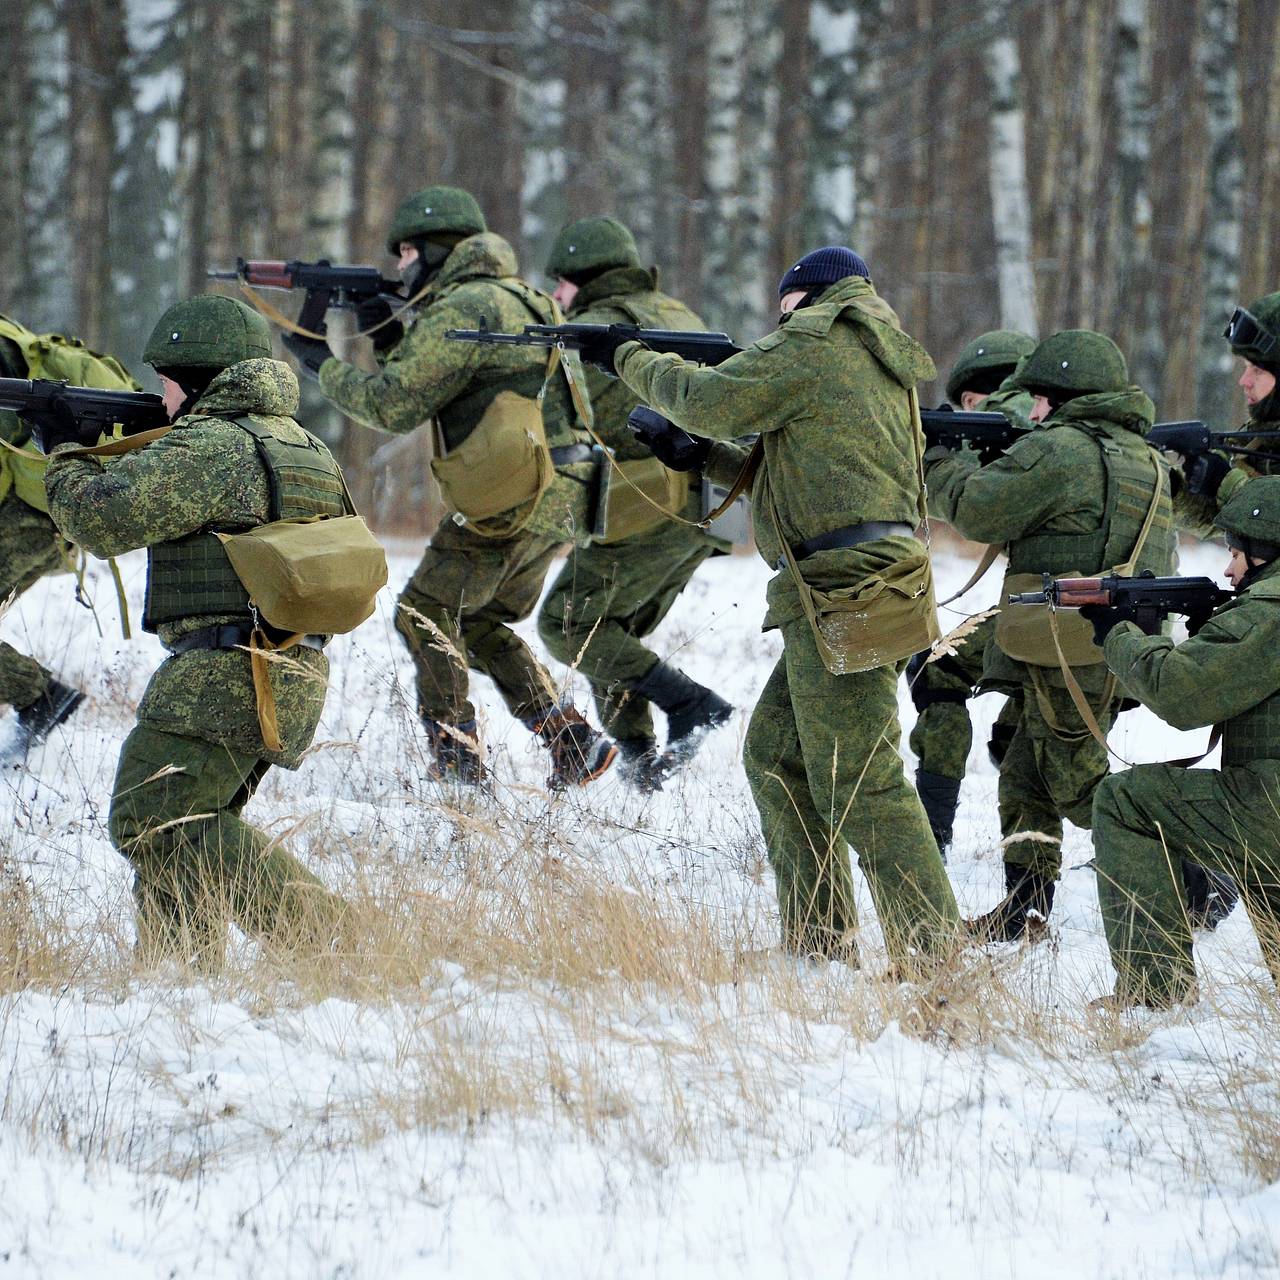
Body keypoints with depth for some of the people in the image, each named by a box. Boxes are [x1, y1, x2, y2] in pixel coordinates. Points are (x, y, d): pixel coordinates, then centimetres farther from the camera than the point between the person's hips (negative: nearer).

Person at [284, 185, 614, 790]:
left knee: (425, 616, 3)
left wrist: (323, 365, -1)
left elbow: (395, 406, -15)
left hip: (512, 505, -9)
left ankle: (458, 762, 0)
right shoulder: (514, 299, 20)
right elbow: (433, 394, 23)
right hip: (555, 505, 9)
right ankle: (572, 741, 8)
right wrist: (390, 339, 11)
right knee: (481, 623, 20)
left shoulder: (463, 308, -12)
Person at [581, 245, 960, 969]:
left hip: (843, 595, -10)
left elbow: (710, 399, -10)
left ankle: (933, 958, -13)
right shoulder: (882, 365, 22)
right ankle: (818, 944, 16)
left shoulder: (814, 344, -7)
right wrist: (708, 454, 19)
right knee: (776, 758, 16)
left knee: (859, 779, -10)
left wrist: (631, 359, 6)